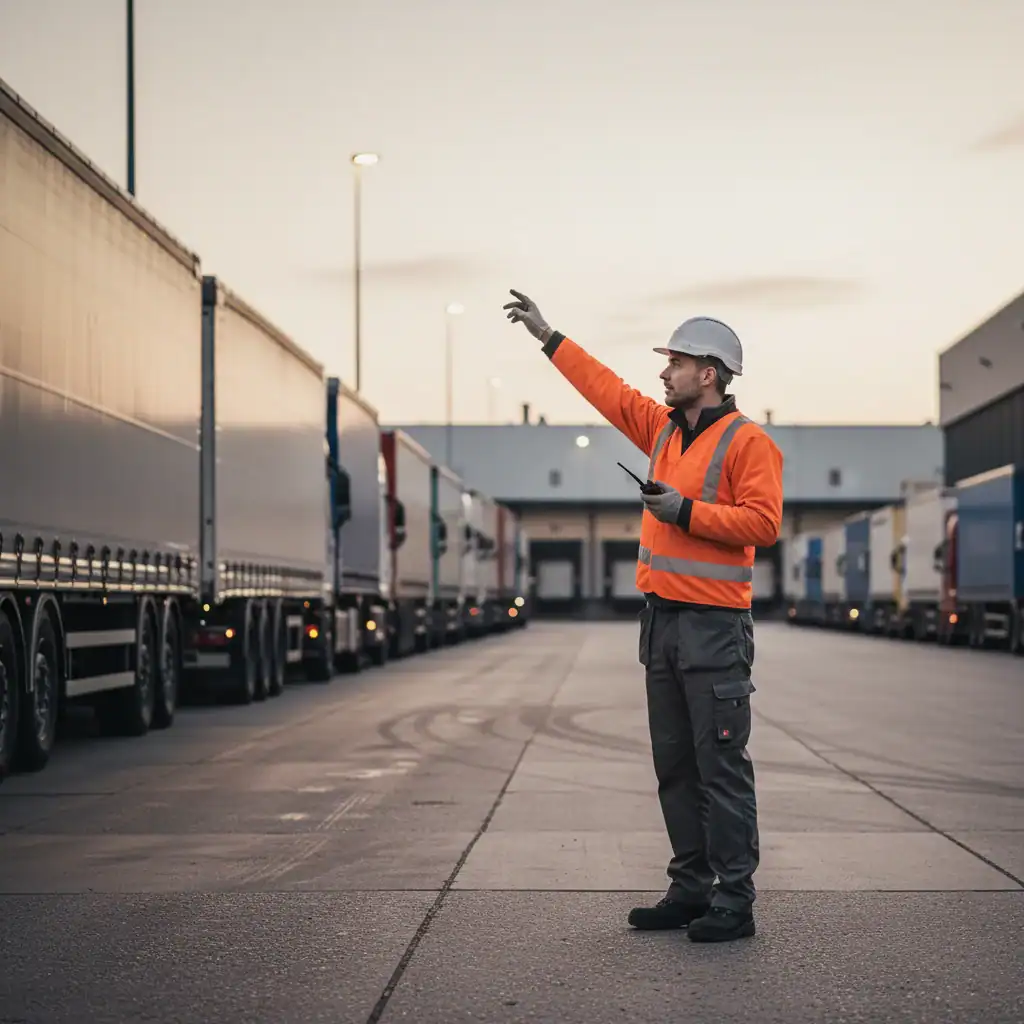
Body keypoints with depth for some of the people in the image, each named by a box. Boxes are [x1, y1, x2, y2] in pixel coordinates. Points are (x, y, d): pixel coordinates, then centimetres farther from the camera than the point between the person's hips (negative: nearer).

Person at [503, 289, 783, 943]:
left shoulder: (746, 441, -9)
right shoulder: (664, 428, 15)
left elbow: (763, 522, -18)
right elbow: (610, 391, 25)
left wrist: (687, 511, -17)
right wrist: (548, 337, 29)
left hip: (715, 625, -9)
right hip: (663, 619, 9)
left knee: (722, 768, -7)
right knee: (675, 767, 12)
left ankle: (735, 903, -2)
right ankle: (691, 890, 20)